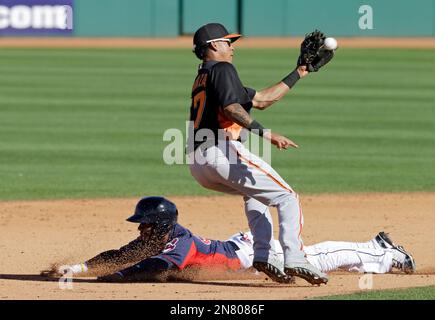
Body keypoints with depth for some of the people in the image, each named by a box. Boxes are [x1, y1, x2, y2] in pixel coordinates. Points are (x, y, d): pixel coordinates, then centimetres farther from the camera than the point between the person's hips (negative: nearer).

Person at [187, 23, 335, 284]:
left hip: (197, 164, 10)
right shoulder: (222, 70, 2)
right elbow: (231, 108, -18)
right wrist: (264, 133, -26)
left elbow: (261, 100, 29)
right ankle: (294, 261, -24)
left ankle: (264, 257, 17)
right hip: (221, 151, -10)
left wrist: (299, 73, 31)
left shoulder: (202, 78, 30)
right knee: (287, 198, -7)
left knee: (254, 191, 34)